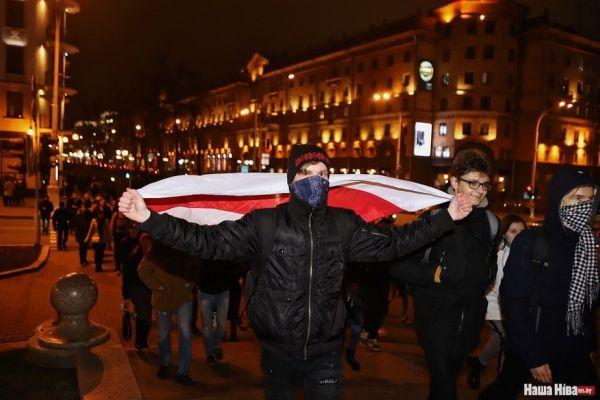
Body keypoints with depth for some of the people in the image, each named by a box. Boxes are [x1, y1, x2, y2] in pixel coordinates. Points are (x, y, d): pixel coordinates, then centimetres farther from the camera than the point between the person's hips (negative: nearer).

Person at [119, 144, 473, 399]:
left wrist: (446, 218, 4)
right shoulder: (264, 224, -10)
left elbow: (390, 242, 5)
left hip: (325, 353, 1)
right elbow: (209, 240, -14)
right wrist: (150, 219, -25)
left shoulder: (344, 225, -1)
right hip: (278, 351, 0)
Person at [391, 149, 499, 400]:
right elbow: (399, 265, -14)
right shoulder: (435, 217, -13)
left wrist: (483, 281, 9)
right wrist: (435, 274, -20)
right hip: (437, 316, -6)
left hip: (470, 320, 6)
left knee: (450, 378, 21)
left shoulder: (489, 221, 6)